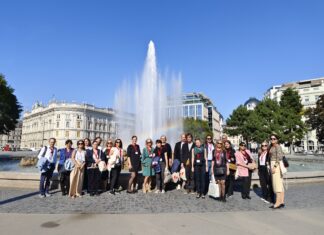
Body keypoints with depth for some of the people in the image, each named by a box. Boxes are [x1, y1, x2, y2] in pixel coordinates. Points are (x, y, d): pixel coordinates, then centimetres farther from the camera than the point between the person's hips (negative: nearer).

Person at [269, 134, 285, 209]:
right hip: (273, 165, 10)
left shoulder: (277, 146, -10)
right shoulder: (272, 147, 16)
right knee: (280, 184, 10)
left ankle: (278, 202, -7)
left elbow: (279, 157, -17)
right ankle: (282, 202, 14)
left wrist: (274, 166, -22)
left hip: (277, 165, -10)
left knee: (277, 184, -9)